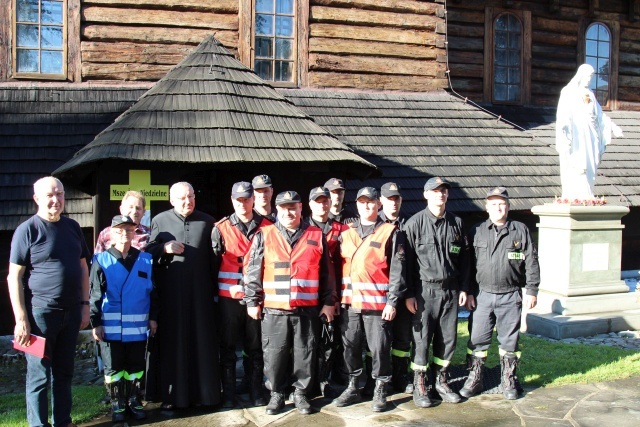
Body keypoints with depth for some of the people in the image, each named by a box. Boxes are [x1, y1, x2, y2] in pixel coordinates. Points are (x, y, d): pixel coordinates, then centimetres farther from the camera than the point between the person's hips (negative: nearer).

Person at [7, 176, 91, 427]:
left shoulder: (72, 227, 9)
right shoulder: (27, 229, -8)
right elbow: (14, 277, -9)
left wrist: (85, 305, 10)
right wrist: (21, 319, -13)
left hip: (71, 312, 5)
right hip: (40, 312, -5)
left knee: (64, 372, 16)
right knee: (39, 375, 4)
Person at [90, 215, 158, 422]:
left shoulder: (145, 260, 3)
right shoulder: (101, 261, -2)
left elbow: (152, 291, 8)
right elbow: (94, 295, -2)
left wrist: (152, 317, 7)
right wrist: (95, 323, -5)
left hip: (138, 326, 2)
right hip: (110, 326, -1)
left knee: (136, 367, 12)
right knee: (113, 368, 9)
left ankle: (134, 401, 27)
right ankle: (117, 404, 23)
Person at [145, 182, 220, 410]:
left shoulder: (207, 222, 8)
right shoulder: (160, 221, 6)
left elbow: (214, 255, 10)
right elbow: (148, 251, 7)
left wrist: (215, 289, 5)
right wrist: (164, 248, -13)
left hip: (201, 294, 1)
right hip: (170, 294, -1)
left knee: (203, 341, 4)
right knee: (172, 343, 3)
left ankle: (205, 392, 14)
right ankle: (172, 395, 12)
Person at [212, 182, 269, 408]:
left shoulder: (266, 227, 3)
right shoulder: (221, 228, 1)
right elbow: (212, 263, 3)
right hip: (229, 297, 0)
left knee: (256, 347, 9)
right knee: (227, 347, 7)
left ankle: (257, 393, 22)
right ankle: (228, 395, 17)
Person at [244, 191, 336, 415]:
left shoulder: (316, 236, 5)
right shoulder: (264, 235, 3)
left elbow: (326, 273, 8)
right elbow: (252, 271, 3)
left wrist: (328, 302, 6)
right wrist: (252, 301, 0)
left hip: (307, 310, 1)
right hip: (274, 310, 0)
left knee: (305, 355, 8)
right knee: (274, 355, 6)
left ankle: (301, 393, 25)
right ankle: (276, 394, 23)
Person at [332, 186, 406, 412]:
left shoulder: (391, 233, 0)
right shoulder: (346, 233, 12)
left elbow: (397, 270, -5)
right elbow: (338, 266, 14)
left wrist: (392, 301, -11)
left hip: (377, 303, -4)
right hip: (349, 302, 4)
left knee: (379, 348, 2)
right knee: (350, 347, 12)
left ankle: (380, 391, 17)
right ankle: (352, 387, 27)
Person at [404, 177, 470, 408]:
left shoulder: (456, 223, 8)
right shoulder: (414, 223, -5)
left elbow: (464, 258, 13)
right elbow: (407, 260, -6)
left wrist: (463, 288, 9)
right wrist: (409, 294, -8)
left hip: (450, 291, 4)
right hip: (424, 291, -4)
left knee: (448, 339, 10)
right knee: (421, 340, 1)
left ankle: (441, 381, 26)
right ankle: (419, 386, 14)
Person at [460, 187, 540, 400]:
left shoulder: (520, 230, 3)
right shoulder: (476, 231, 5)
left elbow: (531, 263, 4)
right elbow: (469, 264, 6)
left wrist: (532, 291, -1)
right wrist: (468, 292, 2)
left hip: (510, 296, 0)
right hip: (482, 295, 1)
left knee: (509, 340, 8)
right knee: (477, 340, 4)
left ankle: (508, 381, 21)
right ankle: (475, 379, 17)